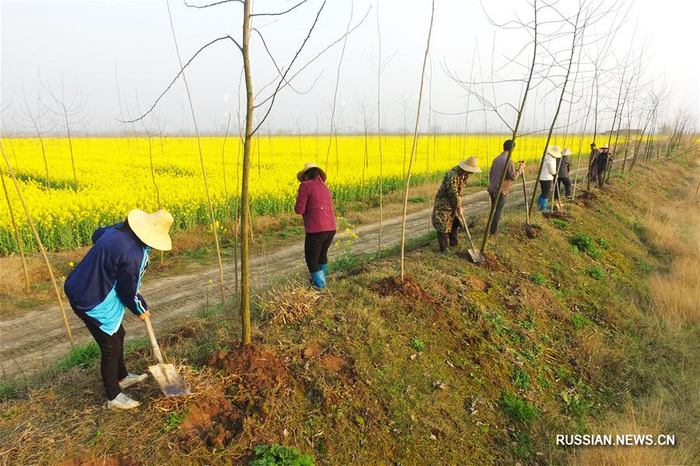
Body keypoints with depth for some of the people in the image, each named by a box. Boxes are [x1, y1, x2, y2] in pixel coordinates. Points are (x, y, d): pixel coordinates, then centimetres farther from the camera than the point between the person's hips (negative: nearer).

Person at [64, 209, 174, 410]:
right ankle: (113, 397, 26)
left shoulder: (118, 229, -7)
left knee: (117, 334, 25)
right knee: (111, 348, 6)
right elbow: (128, 291, -18)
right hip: (93, 303, -10)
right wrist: (141, 309, 2)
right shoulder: (132, 256, -32)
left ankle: (121, 377, 46)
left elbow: (97, 235, 17)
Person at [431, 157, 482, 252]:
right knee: (443, 225, -4)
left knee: (455, 221, 18)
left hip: (454, 199, 9)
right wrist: (459, 207, -17)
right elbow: (453, 193, -26)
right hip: (444, 201, -9)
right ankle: (443, 248, 3)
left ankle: (453, 241, 35)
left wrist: (459, 196, -13)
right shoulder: (452, 175, -32)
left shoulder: (465, 174, -5)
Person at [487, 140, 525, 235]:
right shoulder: (508, 161, -17)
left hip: (492, 189, 7)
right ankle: (493, 231, 14)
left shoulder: (496, 159, 6)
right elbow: (513, 176, -12)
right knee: (498, 211, 6)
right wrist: (520, 169, 2)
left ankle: (492, 228, 31)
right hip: (500, 191, -7)